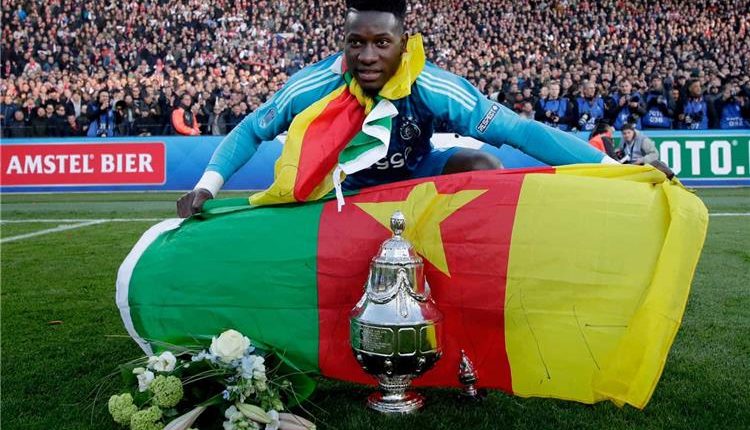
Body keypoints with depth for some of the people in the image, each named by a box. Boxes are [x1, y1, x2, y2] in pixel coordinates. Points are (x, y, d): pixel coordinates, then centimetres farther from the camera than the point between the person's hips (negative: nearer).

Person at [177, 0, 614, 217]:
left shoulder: (433, 87, -33)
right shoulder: (313, 85, -29)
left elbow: (519, 129, -36)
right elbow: (250, 131, -13)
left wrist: (609, 165, -42)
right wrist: (208, 186, -27)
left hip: (417, 177, -1)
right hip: (346, 186, 2)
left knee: (483, 166, -26)